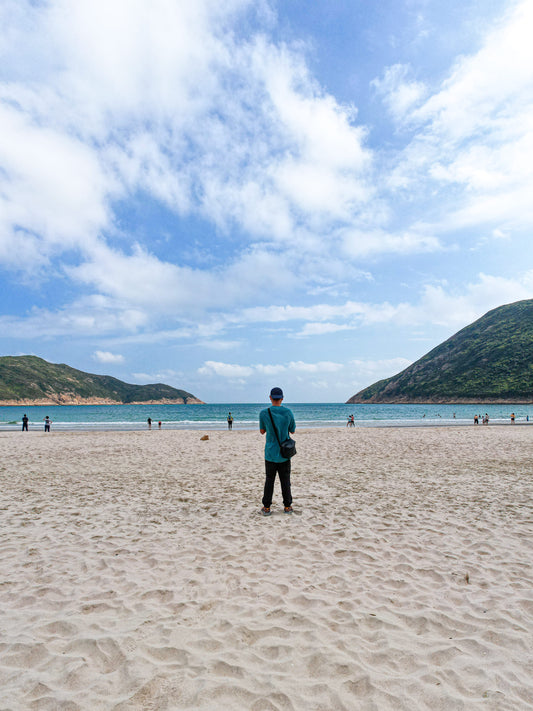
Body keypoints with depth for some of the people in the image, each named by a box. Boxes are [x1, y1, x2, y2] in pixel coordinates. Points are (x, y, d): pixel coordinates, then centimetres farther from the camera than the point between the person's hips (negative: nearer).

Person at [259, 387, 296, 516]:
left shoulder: (264, 413, -10)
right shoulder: (288, 412, -7)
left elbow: (262, 431, 4)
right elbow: (292, 431, 6)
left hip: (270, 453, -1)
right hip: (285, 453, 1)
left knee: (269, 480, 8)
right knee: (285, 480, 11)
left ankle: (266, 507, 12)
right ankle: (287, 506, 18)